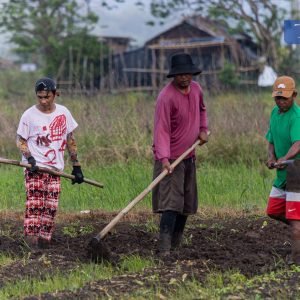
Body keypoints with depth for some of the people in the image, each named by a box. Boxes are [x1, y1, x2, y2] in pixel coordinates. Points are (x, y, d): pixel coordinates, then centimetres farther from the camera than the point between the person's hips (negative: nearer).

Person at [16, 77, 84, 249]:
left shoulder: (63, 113, 5)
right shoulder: (29, 115, -5)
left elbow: (70, 140, 12)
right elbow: (20, 140, 0)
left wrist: (76, 166, 9)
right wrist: (29, 158, -17)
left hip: (55, 168, 4)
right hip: (35, 167, -4)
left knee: (51, 206, 1)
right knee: (35, 204, -12)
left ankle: (45, 239, 7)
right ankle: (31, 238, -13)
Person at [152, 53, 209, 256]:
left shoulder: (196, 89, 4)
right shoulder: (166, 97, -20)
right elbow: (162, 130, -25)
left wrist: (203, 129, 9)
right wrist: (164, 158, -35)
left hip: (189, 157, 8)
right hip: (171, 159, -8)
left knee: (187, 205, 12)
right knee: (171, 204, -17)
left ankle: (176, 245, 23)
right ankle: (164, 249, -21)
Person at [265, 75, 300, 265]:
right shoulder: (275, 113, 7)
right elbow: (272, 141, 14)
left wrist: (284, 159, -52)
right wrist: (271, 158, -7)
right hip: (282, 173, 9)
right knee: (274, 211, 15)